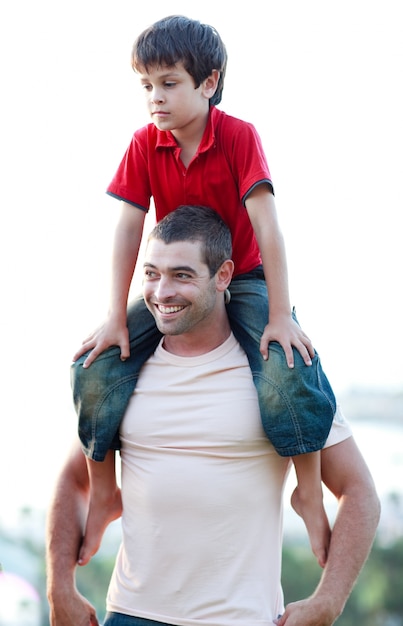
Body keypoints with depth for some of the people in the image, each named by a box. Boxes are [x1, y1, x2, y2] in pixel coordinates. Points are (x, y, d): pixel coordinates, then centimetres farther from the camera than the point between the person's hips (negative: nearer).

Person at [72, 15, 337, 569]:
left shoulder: (239, 137, -18)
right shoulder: (144, 146, -8)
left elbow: (266, 226, -23)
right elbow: (128, 230, -9)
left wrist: (281, 316, -28)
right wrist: (117, 318, -15)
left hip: (243, 280, -3)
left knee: (290, 372, -32)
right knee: (94, 371, -18)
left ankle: (309, 493, -12)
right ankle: (102, 494, 1)